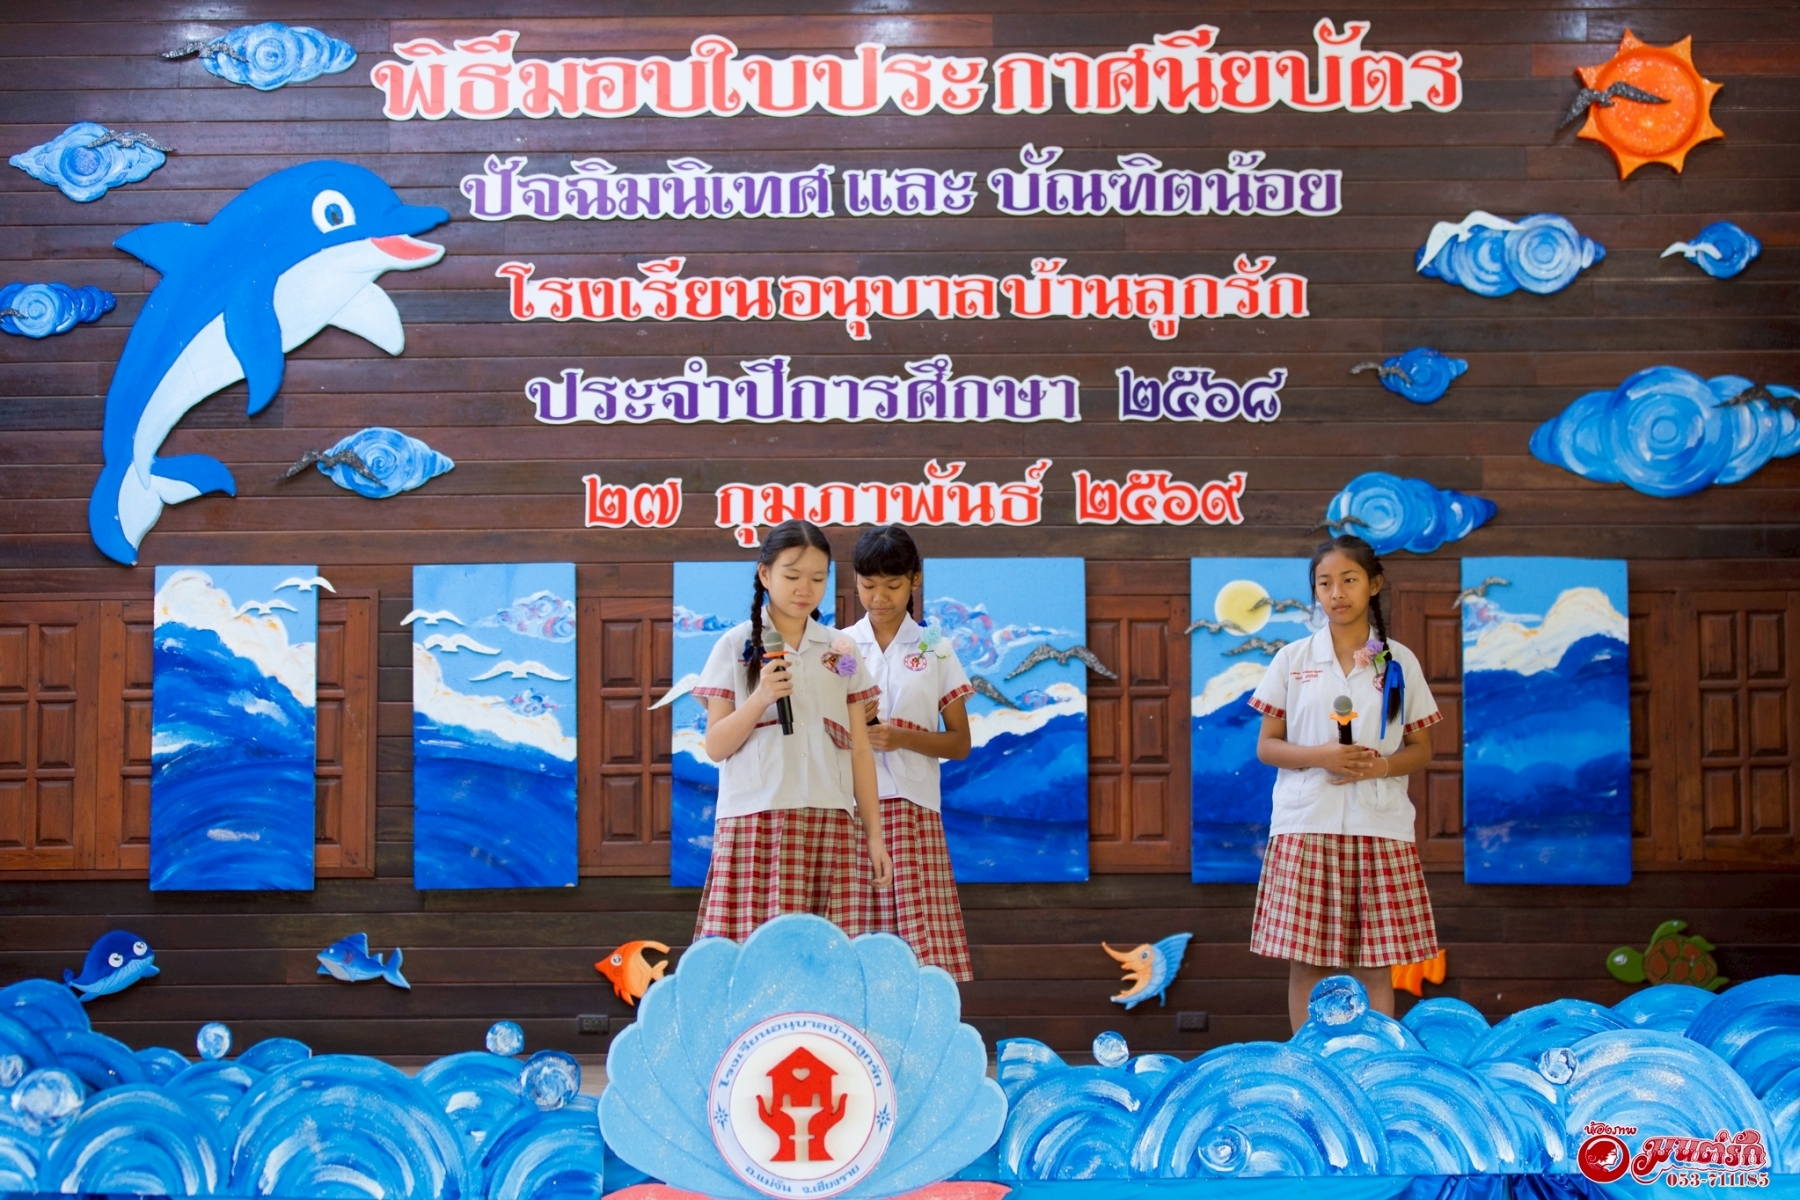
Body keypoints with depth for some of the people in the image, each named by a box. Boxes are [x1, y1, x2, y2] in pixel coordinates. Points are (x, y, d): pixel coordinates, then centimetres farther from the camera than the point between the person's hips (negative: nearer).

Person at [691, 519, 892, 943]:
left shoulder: (840, 650, 12)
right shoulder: (736, 646, 5)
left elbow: (859, 749, 12)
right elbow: (715, 746, 1)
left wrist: (874, 833, 8)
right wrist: (760, 698, -14)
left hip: (829, 826, 2)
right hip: (755, 823, -2)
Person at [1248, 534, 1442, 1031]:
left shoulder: (1399, 662, 6)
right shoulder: (1292, 659, 4)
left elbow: (1421, 750, 9)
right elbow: (1266, 746, 4)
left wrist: (1382, 765, -12)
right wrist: (1322, 756, -14)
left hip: (1380, 827, 0)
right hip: (1307, 825, 0)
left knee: (1376, 963, 1)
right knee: (1304, 959, 0)